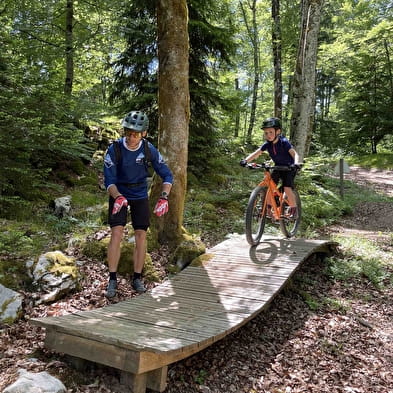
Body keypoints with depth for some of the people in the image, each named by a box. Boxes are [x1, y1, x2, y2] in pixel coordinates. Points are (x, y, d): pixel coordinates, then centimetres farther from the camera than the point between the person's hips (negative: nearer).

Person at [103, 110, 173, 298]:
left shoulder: (149, 149, -17)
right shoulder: (114, 149, -21)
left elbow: (167, 175, -12)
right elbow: (109, 180, -21)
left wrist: (164, 197, -28)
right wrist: (118, 197, -41)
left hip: (140, 196, 2)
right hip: (119, 194, -2)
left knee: (141, 235, -1)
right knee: (116, 233, -14)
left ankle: (137, 278, 12)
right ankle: (112, 279, -3)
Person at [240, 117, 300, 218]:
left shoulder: (284, 142, -24)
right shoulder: (267, 144, -11)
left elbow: (294, 154, -33)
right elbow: (256, 153, -14)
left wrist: (296, 163, -54)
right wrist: (245, 160, -31)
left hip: (289, 168, -5)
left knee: (287, 188, -21)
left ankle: (294, 209, 0)